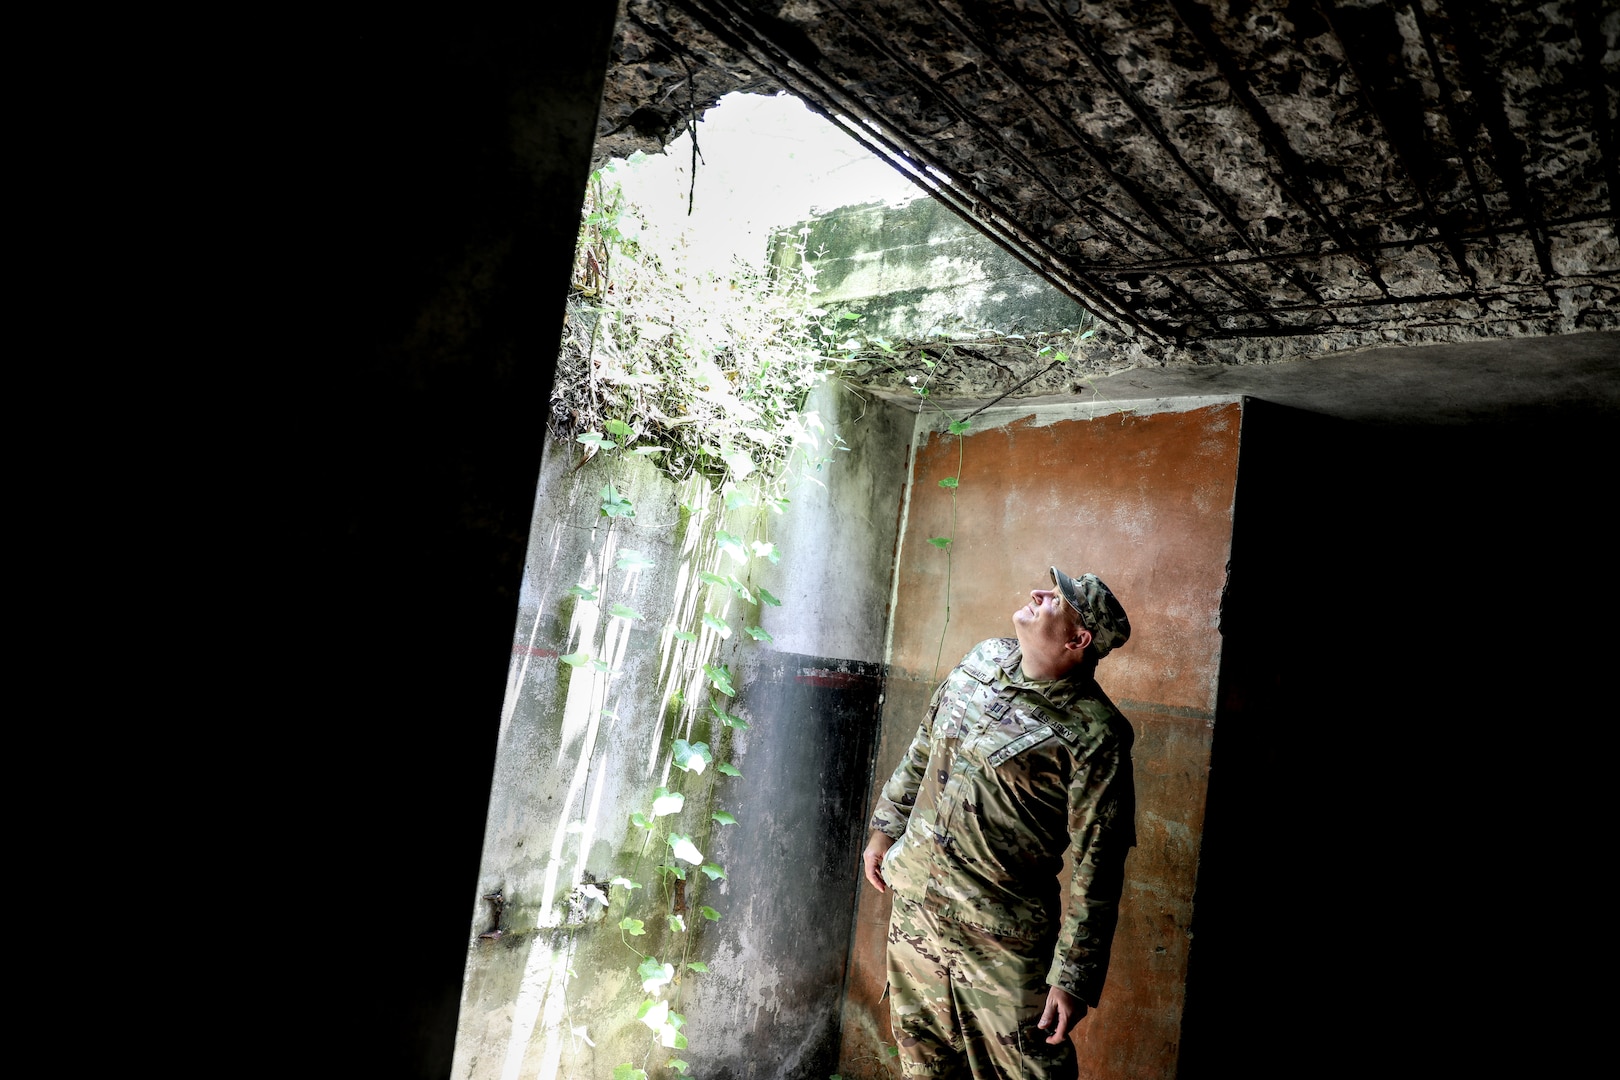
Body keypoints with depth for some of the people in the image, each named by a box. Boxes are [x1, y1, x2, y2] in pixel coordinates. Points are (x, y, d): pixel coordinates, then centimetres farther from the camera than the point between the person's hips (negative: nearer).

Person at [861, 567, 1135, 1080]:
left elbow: (1096, 866, -17)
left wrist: (1075, 976, -15)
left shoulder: (1093, 734, -20)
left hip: (1002, 938, -6)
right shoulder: (984, 659, 0)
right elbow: (925, 746, 13)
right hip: (913, 900, 6)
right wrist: (885, 828, 19)